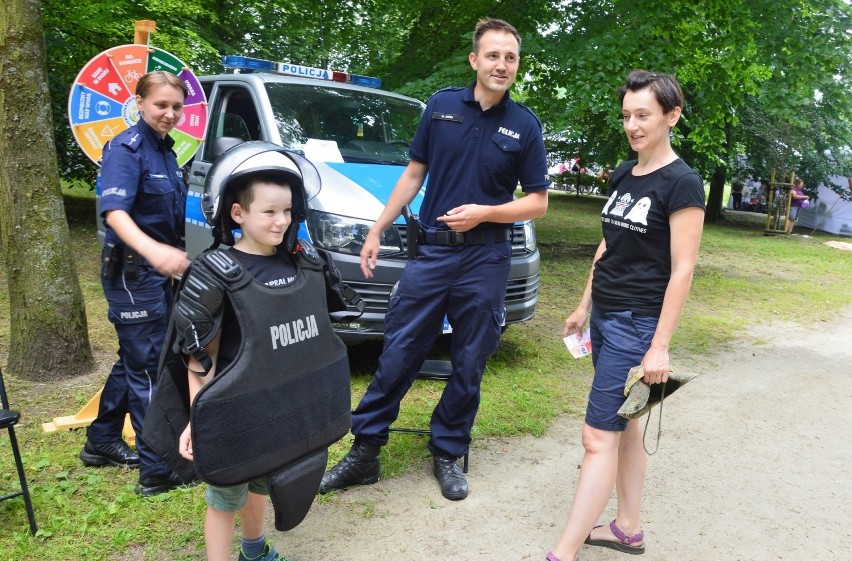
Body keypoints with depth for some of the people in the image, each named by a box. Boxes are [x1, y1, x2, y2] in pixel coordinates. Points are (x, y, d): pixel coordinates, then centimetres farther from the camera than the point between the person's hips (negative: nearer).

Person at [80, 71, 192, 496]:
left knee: (135, 360, 18)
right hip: (132, 272, -9)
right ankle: (158, 471, 5)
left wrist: (172, 256, 22)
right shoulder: (126, 149, -16)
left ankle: (102, 443, 35)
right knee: (147, 366, -4)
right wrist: (153, 250, -49)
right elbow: (115, 211, -32)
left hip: (157, 270, 9)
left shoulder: (164, 149, 11)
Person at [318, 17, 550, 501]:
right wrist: (377, 231, 8)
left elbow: (538, 202, 1)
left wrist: (483, 213, -15)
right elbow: (414, 174, 10)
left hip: (486, 257, 0)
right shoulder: (442, 106, 4)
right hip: (432, 249, 1)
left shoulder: (524, 126, 0)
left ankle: (448, 454, 25)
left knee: (469, 365, 8)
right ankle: (365, 450, 16)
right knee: (398, 354, 3)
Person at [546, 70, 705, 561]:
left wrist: (660, 346, -17)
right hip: (605, 317, 8)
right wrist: (585, 305, 19)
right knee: (624, 426, 16)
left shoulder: (682, 183, -13)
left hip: (638, 323, -8)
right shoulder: (623, 176, 10)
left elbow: (682, 270, -15)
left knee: (599, 437, -6)